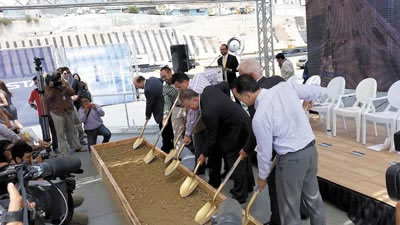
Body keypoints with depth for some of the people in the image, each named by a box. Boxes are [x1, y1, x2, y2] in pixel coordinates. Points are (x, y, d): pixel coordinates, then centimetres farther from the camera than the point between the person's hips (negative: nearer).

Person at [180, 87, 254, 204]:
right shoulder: (208, 90, -6)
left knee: (235, 160, -2)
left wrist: (205, 154, -3)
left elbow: (212, 136, -18)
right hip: (243, 121, 10)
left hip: (237, 130, -10)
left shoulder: (208, 112, -31)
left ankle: (240, 196, 10)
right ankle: (248, 185, 37)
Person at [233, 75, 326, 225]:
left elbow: (264, 152, -11)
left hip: (292, 158, -7)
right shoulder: (284, 86, -6)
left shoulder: (260, 117, -22)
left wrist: (262, 176, 6)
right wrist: (307, 99, 31)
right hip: (311, 148, 8)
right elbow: (318, 91, 7)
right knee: (313, 195, 25)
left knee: (289, 205, 12)